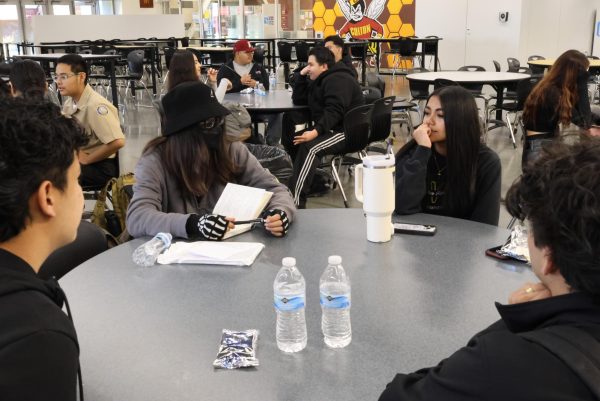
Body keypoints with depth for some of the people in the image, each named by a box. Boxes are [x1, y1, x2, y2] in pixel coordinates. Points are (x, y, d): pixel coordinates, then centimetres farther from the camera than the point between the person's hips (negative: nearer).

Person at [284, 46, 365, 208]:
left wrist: (315, 132, -37)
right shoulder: (318, 80, 15)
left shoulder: (337, 80, -16)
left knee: (309, 148, -32)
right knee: (289, 140, 4)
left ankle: (296, 202, -37)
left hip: (348, 132, -11)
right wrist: (301, 76, 6)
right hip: (330, 128, 11)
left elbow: (334, 112, -27)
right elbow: (298, 100, 17)